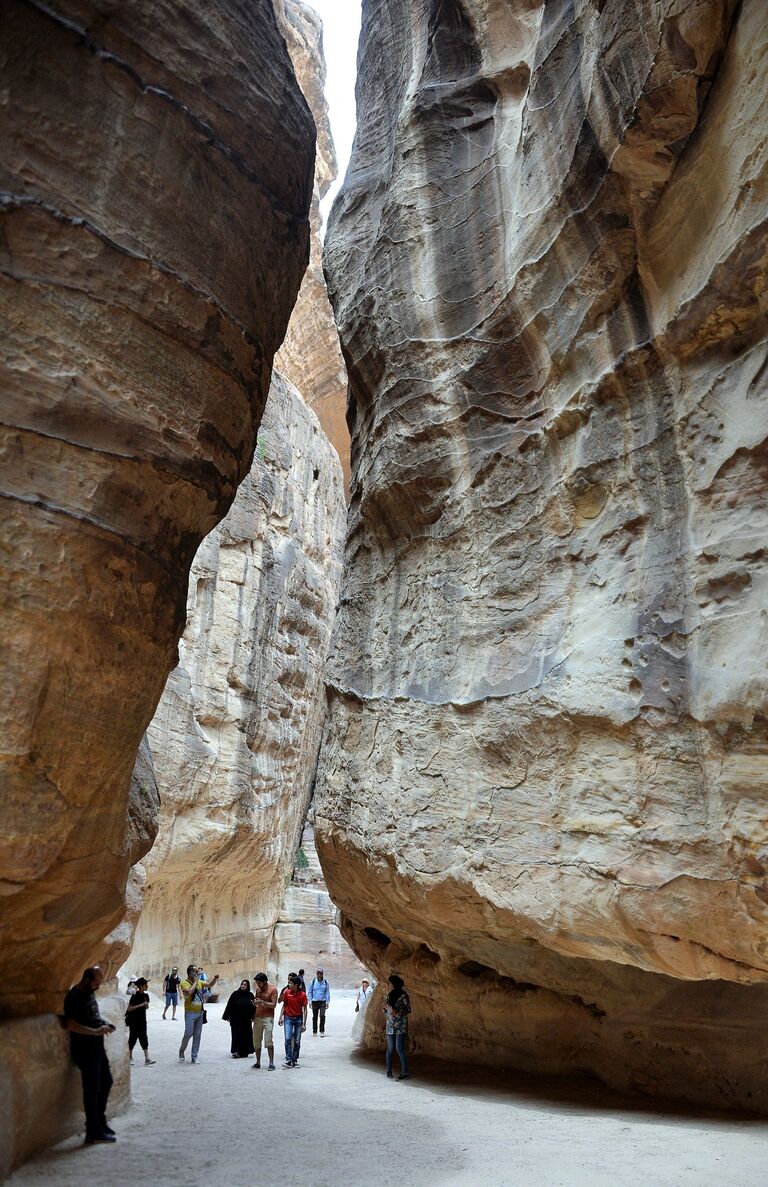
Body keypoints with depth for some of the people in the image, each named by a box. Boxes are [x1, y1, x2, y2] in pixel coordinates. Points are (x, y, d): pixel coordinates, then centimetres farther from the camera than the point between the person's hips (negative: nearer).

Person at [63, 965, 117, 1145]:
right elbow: (70, 1025, -27)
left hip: (96, 1047, 10)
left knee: (106, 1081, 18)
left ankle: (100, 1121, 32)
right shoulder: (74, 997, -19)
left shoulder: (90, 993, 9)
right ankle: (93, 1132, 8)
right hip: (85, 1049, -9)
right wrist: (96, 1031, -28)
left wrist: (103, 1024, 4)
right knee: (92, 1088, -2)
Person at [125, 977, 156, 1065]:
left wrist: (147, 1006, -6)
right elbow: (129, 1008, -20)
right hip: (134, 1022, -5)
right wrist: (141, 1005, -25)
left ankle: (147, 1059, -4)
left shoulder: (146, 995, 4)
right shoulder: (134, 996, -15)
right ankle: (130, 1057, 24)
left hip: (142, 1021, 5)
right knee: (133, 1038, 6)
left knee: (144, 1039, 0)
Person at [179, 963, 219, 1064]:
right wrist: (195, 982, -17)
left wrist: (215, 979, -2)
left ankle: (194, 1057, 15)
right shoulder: (185, 983, -11)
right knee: (188, 1034, -6)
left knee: (197, 1035, 8)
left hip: (200, 1013, 6)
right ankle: (181, 1052, 19)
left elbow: (210, 984, 18)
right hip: (190, 1013, -6)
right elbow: (190, 991, -29)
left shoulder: (199, 982, 9)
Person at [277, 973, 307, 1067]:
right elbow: (284, 1005, 7)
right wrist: (280, 1018, 1)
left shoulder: (302, 995, -9)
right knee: (288, 1038, -12)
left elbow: (304, 1010, -5)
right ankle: (288, 1059, -8)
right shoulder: (286, 992, -4)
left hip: (298, 1018, -1)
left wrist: (304, 1024, -8)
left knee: (297, 1041, 3)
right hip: (288, 1018, 1)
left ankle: (295, 1060, 14)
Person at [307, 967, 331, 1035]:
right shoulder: (313, 981, -3)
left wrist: (327, 1002, 2)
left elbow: (327, 992, 7)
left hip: (323, 1001, -1)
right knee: (315, 1017, 9)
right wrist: (310, 1001, -2)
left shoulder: (325, 982, 0)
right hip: (315, 1001, 1)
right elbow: (309, 992, 3)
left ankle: (322, 1031, -7)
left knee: (322, 1016, -15)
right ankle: (314, 1031, 22)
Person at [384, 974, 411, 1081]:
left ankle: (405, 1073, -2)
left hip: (401, 1026, -6)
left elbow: (408, 1010, -8)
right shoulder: (389, 995, 11)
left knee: (400, 1049, -9)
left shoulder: (403, 995, -8)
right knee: (390, 1049, 7)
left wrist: (397, 1013, -19)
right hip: (390, 1025, 6)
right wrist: (386, 1007, -4)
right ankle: (389, 1071, 18)